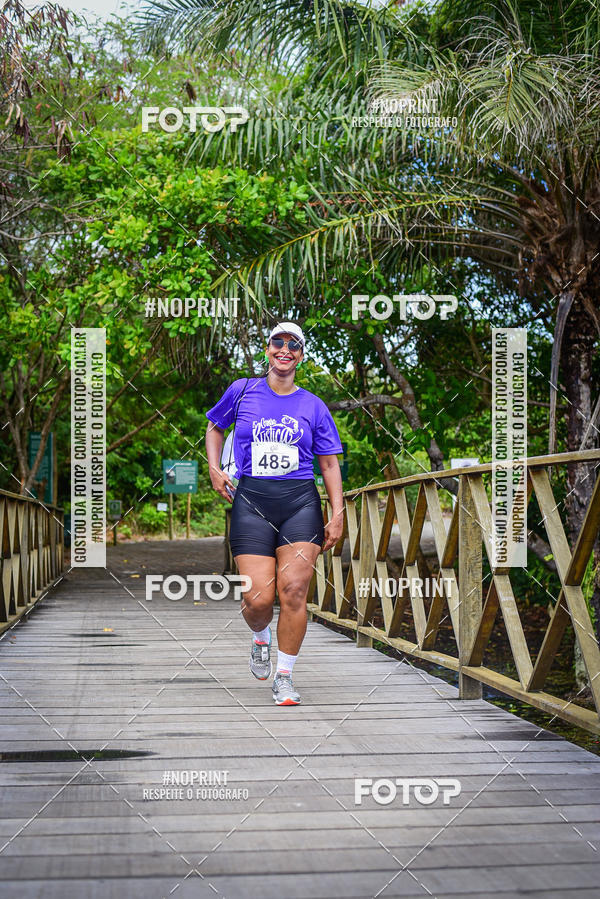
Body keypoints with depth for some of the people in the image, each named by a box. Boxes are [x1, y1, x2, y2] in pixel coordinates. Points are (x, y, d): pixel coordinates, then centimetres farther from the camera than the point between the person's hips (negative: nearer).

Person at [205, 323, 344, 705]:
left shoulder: (313, 406, 9)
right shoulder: (242, 391, 9)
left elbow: (330, 463, 13)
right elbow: (215, 427, 25)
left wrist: (337, 516, 6)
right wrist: (214, 469, 9)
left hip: (301, 503, 1)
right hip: (251, 501, 0)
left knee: (294, 590, -12)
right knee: (258, 598, -9)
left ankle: (284, 675, 4)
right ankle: (261, 638, 28)